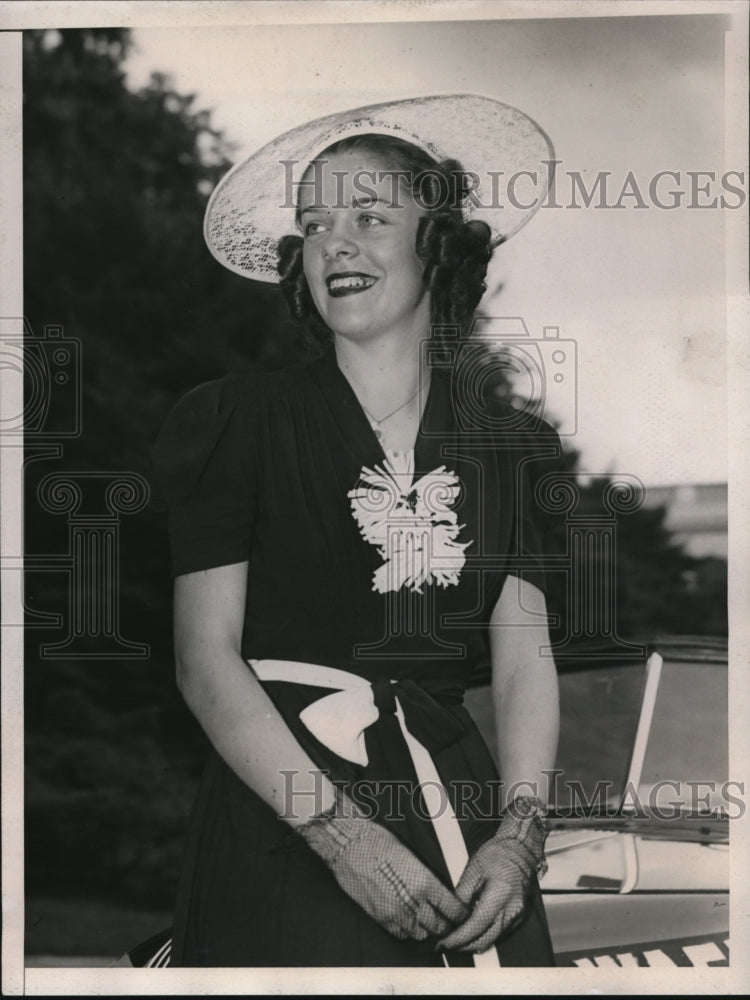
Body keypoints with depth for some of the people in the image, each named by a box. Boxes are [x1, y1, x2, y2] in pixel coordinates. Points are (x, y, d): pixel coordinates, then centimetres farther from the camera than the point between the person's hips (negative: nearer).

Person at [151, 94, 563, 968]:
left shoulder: (508, 453, 10)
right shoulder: (244, 423, 0)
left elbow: (525, 661, 3)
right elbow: (205, 659, -7)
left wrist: (518, 833, -13)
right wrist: (342, 832, -16)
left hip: (456, 802, 3)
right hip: (282, 818, -3)